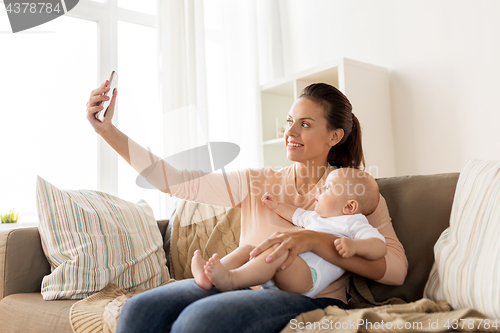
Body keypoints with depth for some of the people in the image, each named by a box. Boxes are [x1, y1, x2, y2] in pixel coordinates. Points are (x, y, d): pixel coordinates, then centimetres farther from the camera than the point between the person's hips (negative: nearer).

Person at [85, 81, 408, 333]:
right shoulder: (257, 182, 13)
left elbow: (396, 268, -9)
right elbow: (176, 181, 4)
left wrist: (313, 240, -22)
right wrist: (107, 129, -2)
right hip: (246, 289, 4)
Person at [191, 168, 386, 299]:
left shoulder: (354, 223, 5)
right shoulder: (315, 216, 32)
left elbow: (379, 246, -9)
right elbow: (299, 216, 52)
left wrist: (354, 245, -27)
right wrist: (277, 206, 48)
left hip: (308, 274, -9)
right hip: (283, 269, 10)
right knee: (245, 249, 1)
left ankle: (230, 280, -43)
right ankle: (210, 277, -21)